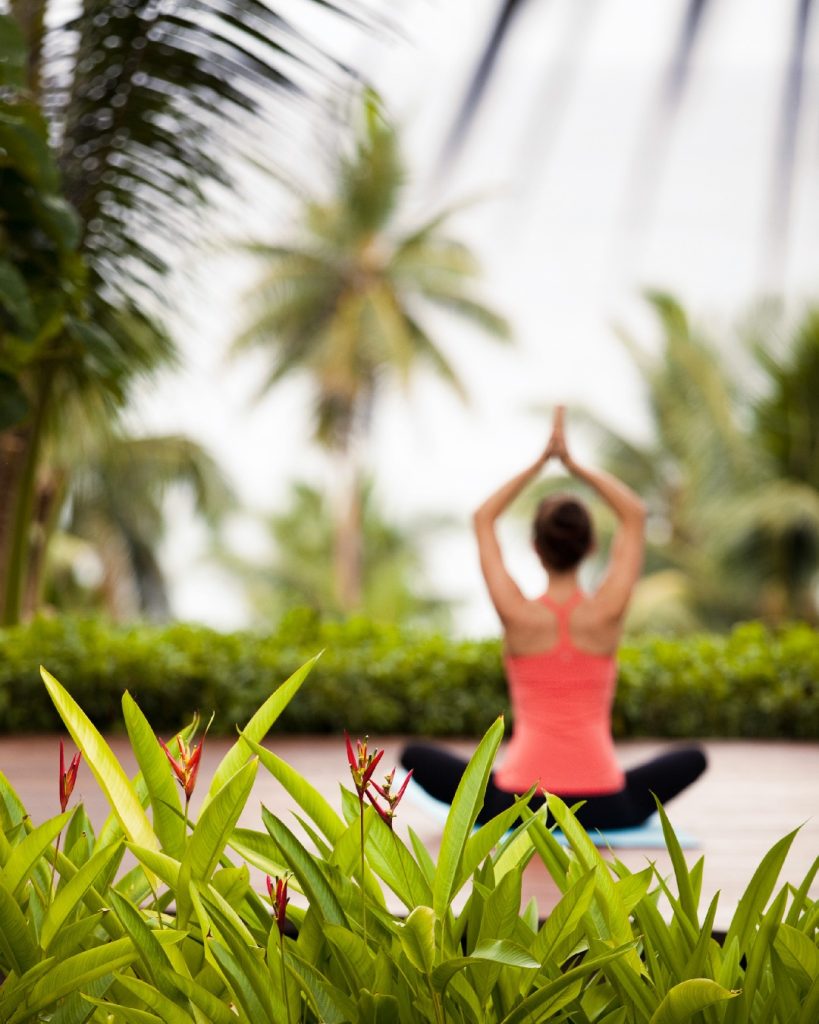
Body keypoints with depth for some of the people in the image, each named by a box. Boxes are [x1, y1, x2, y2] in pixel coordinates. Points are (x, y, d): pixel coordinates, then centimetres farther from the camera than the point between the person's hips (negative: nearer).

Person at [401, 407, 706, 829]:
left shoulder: (517, 615, -6)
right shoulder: (608, 612, -4)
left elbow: (483, 519, 9)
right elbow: (635, 514, 10)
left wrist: (542, 461, 8)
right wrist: (573, 464, 7)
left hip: (517, 806, 0)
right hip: (603, 808, 0)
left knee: (416, 755, 21)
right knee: (692, 758, 27)